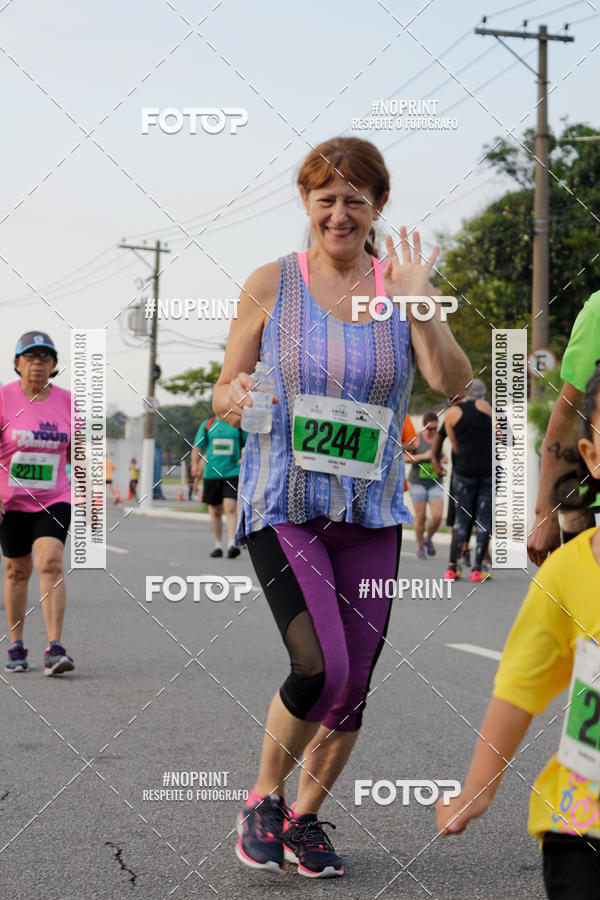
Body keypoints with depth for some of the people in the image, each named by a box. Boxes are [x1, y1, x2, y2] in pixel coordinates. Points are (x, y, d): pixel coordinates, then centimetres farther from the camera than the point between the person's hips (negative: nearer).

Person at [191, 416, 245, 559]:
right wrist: (195, 464, -5)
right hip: (211, 474, 2)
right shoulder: (207, 424, 9)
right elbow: (197, 447, 9)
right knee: (215, 511, 8)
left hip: (232, 473, -2)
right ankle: (218, 545, 19)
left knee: (230, 507, -16)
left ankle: (231, 544, -21)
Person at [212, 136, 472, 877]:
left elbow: (452, 383, -10)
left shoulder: (400, 287, 3)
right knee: (319, 666, -19)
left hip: (371, 513, 3)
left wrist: (417, 303, -22)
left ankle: (306, 816, 27)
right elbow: (222, 395, 5)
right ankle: (263, 800, 6)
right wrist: (235, 398, -18)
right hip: (282, 507, -3)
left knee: (354, 686, 5)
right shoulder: (272, 283, 0)